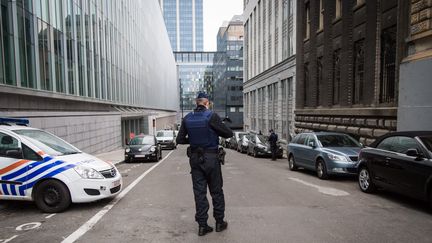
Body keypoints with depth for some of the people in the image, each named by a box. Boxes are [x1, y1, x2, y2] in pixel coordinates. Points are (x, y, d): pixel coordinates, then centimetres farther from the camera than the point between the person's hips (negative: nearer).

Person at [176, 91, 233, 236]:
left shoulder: (187, 118, 0)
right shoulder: (211, 116, -13)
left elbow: (180, 140, 3)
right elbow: (229, 134, -10)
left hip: (195, 158, 4)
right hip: (211, 157, -3)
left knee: (199, 191, 9)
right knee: (216, 191, 11)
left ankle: (202, 225, 15)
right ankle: (219, 222, 22)